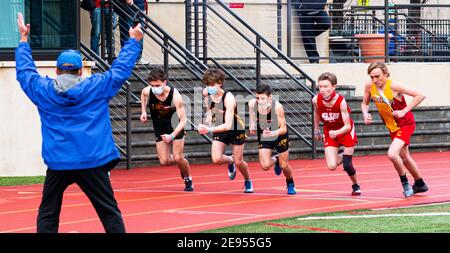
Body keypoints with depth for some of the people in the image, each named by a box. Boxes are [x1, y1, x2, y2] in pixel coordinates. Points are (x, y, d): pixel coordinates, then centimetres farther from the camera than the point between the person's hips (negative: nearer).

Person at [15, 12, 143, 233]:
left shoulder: (43, 90, 4)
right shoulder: (96, 87, 0)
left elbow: (24, 71, 22)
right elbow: (121, 68, 11)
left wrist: (24, 39, 35)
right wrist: (133, 41, 26)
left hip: (57, 163, 1)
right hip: (92, 162, -1)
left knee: (47, 215, 9)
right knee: (110, 213, 3)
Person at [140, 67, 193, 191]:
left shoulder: (175, 95, -33)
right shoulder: (147, 91, -22)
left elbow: (183, 120, -30)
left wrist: (172, 136, -41)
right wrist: (143, 111, -2)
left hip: (175, 127, -3)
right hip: (160, 128, 3)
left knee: (178, 158, -9)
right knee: (164, 161, -5)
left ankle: (188, 180, 19)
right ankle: (182, 163, 28)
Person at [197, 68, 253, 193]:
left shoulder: (228, 98, -34)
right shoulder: (206, 93, -16)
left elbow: (228, 125, -42)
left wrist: (209, 129, -54)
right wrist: (208, 120, -5)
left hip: (236, 129, -4)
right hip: (219, 128, 4)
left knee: (238, 162, 4)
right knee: (216, 159, -15)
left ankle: (248, 181, 35)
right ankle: (230, 161, 22)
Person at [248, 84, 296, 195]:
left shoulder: (277, 107, -33)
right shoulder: (252, 104, -24)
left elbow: (283, 128, -27)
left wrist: (273, 133, -46)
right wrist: (252, 124, -3)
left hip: (279, 135, -3)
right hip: (263, 136, 3)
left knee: (284, 166, 6)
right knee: (265, 166, -11)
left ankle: (290, 184, 38)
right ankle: (275, 160, 27)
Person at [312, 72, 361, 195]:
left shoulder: (341, 101, -30)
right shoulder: (316, 100, -21)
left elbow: (347, 126, -28)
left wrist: (336, 133, -46)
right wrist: (316, 129, 12)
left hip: (345, 131, -3)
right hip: (329, 132, 3)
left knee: (347, 165, -6)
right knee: (332, 166, -12)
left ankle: (355, 185, 27)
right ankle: (344, 157, 25)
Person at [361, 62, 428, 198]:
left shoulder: (393, 86, -28)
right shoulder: (369, 86, -12)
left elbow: (420, 96, -26)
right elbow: (365, 103, 7)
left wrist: (404, 111, -28)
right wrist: (365, 114, -14)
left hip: (405, 124, -7)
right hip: (392, 126, 7)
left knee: (392, 154, -24)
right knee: (404, 157, 21)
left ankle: (405, 182, 0)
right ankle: (420, 184, 41)